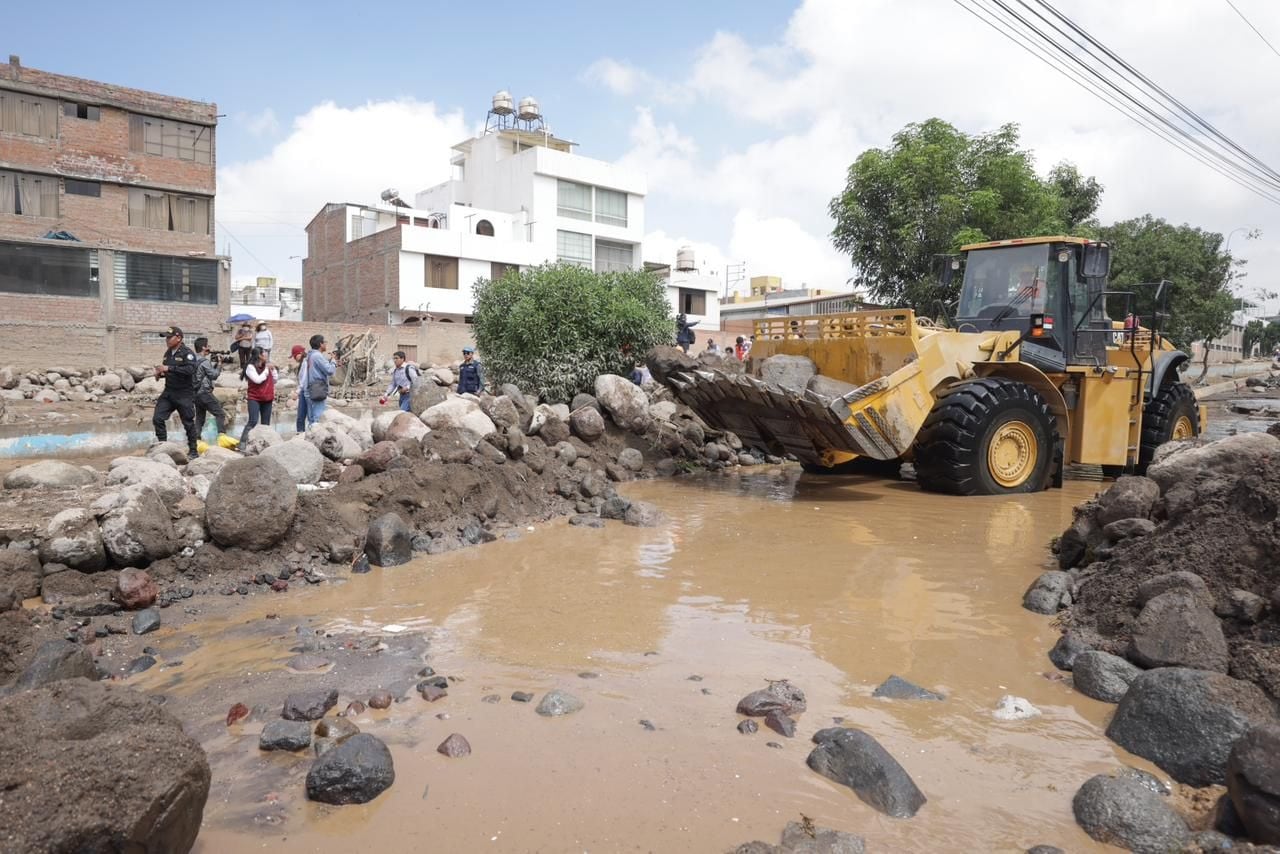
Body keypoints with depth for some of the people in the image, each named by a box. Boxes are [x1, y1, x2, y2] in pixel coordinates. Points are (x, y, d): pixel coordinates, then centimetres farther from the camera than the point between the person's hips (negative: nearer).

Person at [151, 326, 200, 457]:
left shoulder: (187, 353, -11)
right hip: (168, 392, 7)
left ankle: (193, 450, 14)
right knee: (157, 418, -3)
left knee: (188, 423, 1)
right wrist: (160, 373, 4)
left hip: (185, 394, -7)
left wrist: (168, 369, -27)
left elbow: (190, 369, -27)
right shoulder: (168, 353, 12)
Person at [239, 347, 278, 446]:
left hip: (267, 399, 6)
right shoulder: (250, 367, -7)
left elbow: (274, 379, 18)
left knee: (266, 424, 6)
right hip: (254, 399, -6)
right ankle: (242, 442, -16)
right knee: (253, 421, -17)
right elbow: (258, 379, -19)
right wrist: (266, 369, -11)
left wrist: (273, 369, 4)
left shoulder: (267, 365, 10)